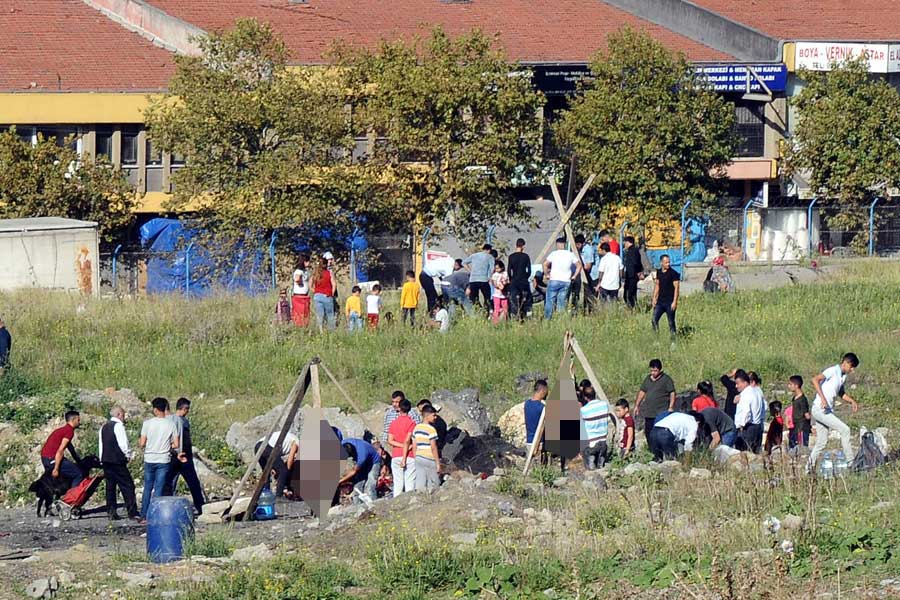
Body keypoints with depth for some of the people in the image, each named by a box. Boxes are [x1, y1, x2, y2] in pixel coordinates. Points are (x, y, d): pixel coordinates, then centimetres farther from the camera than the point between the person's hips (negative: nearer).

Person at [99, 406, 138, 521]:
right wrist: (129, 455, 1)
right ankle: (132, 513, -12)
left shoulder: (104, 427, 15)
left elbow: (100, 444, 17)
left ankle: (111, 512, 7)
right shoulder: (118, 426, -9)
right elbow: (123, 444, -15)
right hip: (118, 460, -8)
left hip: (105, 460, 8)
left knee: (110, 486, 10)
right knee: (127, 486, -7)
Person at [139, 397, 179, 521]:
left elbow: (142, 443, -6)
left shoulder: (147, 423, -7)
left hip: (149, 460, 0)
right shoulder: (170, 424, -4)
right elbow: (176, 444, -4)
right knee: (159, 489, 2)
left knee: (147, 488, 10)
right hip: (164, 460, 0)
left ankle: (144, 515, 12)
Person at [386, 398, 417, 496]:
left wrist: (405, 446, -6)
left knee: (397, 484, 6)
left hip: (396, 456, 4)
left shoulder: (393, 423, 7)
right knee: (410, 484, -2)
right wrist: (404, 458, -13)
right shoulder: (411, 423, -6)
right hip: (409, 456, -4)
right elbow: (407, 441, -13)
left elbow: (390, 441, -1)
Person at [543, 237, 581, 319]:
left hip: (554, 280, -3)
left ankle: (547, 319, -2)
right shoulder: (571, 255, 5)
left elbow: (545, 265, -9)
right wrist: (574, 276, 11)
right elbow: (579, 265, 9)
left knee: (550, 301, 1)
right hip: (566, 282, 3)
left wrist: (547, 273, 4)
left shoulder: (553, 254, -4)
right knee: (562, 302, 7)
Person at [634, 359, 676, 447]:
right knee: (648, 433, 7)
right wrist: (637, 406, 19)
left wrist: (670, 408, -14)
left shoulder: (666, 379, -3)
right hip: (649, 412, 6)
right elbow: (642, 392, 22)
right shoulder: (648, 379, 14)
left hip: (661, 413, -6)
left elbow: (672, 394, -5)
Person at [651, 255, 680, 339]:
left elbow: (676, 288, -11)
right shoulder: (659, 272, 8)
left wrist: (674, 302, -16)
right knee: (654, 320, 1)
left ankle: (673, 340, 9)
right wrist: (654, 298, 13)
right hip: (660, 301, 5)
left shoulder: (673, 273, -10)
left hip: (669, 302, -5)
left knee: (671, 322, 1)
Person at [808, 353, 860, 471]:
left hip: (828, 411, 9)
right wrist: (823, 398, -31)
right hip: (819, 409, -9)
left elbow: (841, 393, 32)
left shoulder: (843, 376, 16)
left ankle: (810, 467, 13)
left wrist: (852, 401, 14)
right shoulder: (833, 371, -12)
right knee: (845, 430, -14)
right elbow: (815, 380, -25)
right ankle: (850, 461, -11)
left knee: (821, 442, 9)